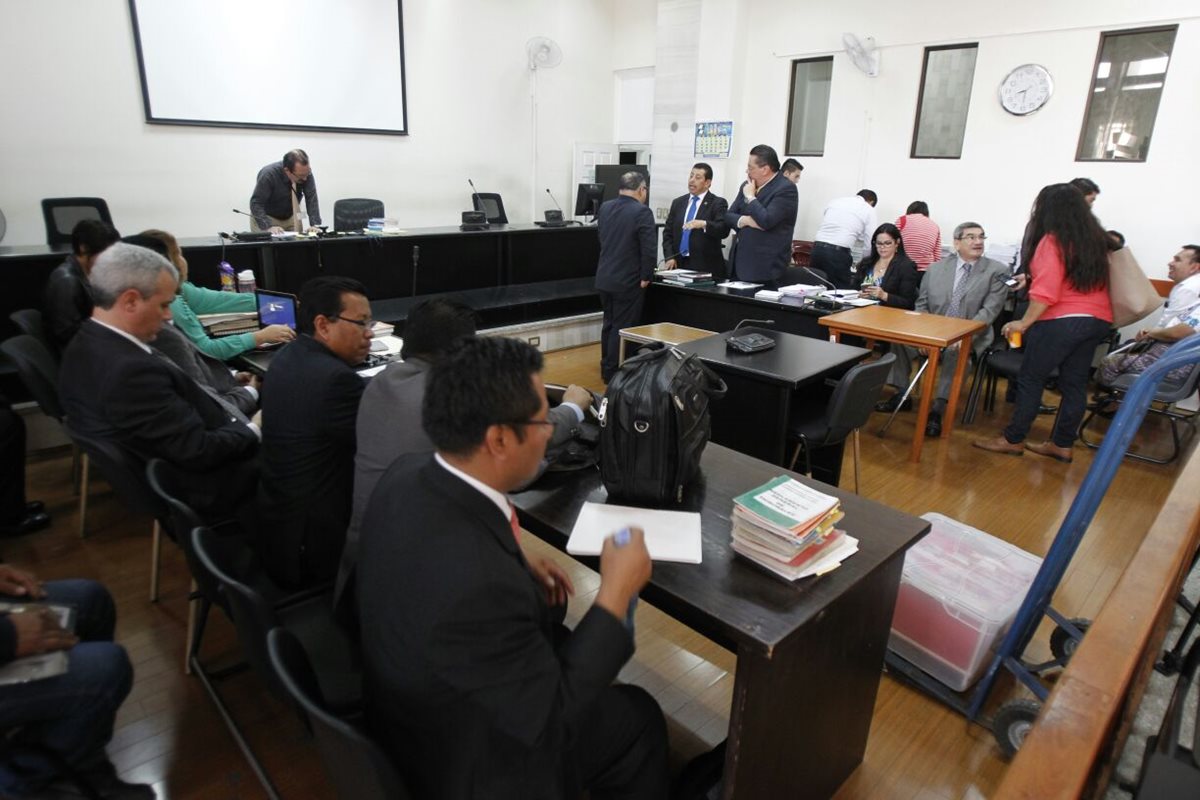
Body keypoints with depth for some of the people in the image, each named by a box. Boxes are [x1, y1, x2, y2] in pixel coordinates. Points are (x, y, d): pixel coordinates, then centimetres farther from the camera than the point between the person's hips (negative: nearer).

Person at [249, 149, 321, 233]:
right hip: (266, 217, -3)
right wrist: (269, 227, -41)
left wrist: (315, 225, -34)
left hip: (291, 217, 3)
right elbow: (256, 203, -27)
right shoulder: (268, 175, -27)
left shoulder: (306, 172, -19)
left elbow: (312, 199, -21)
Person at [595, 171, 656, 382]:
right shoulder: (642, 212, -15)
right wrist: (646, 277, -9)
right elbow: (648, 249, -19)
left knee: (609, 324, 18)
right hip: (628, 281, -7)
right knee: (622, 328, 1)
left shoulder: (604, 208, 7)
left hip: (604, 278, 7)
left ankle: (606, 368, 27)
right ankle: (614, 373, 7)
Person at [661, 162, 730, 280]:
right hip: (678, 264, 4)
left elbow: (724, 230, -14)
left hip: (706, 267, -3)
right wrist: (669, 257, -3)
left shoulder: (718, 203, 1)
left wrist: (704, 224, -32)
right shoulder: (678, 203, 14)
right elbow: (668, 233, 12)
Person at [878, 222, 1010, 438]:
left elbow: (990, 310, -8)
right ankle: (901, 394, -4)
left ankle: (938, 409, -29)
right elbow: (921, 305, 8)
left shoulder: (997, 271, 0)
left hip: (969, 337, -3)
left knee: (956, 351, -35)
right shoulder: (935, 269, 8)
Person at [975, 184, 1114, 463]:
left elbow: (1046, 291, -18)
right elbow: (1092, 281, 20)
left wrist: (1024, 323, -13)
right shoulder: (1096, 239, 11)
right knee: (1074, 384, 11)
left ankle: (1013, 440, 10)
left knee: (1030, 380, 2)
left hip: (1061, 321, -8)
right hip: (1098, 320, 8)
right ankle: (1062, 444, 18)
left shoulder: (1053, 240, -11)